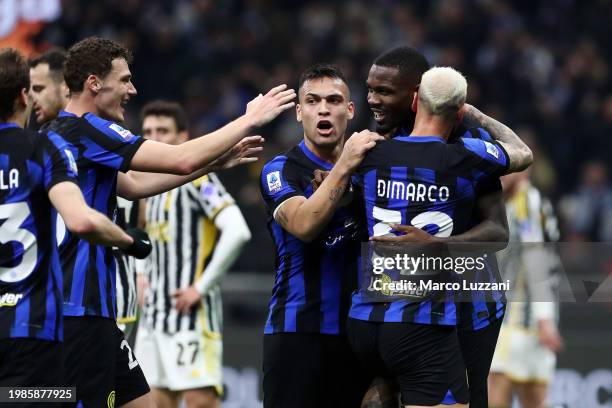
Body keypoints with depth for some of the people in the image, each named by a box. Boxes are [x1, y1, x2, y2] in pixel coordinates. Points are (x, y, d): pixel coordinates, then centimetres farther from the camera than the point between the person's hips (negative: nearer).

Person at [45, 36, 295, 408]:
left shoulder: (62, 133, 16)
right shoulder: (86, 129, -14)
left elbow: (131, 184, 25)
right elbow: (182, 160, -17)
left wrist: (216, 160, 24)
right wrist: (249, 120, -5)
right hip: (80, 311, -10)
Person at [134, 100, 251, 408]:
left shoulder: (197, 179, -9)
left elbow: (237, 232, -22)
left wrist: (202, 287, -19)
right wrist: (149, 280, 15)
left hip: (192, 315, -9)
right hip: (154, 315, 9)